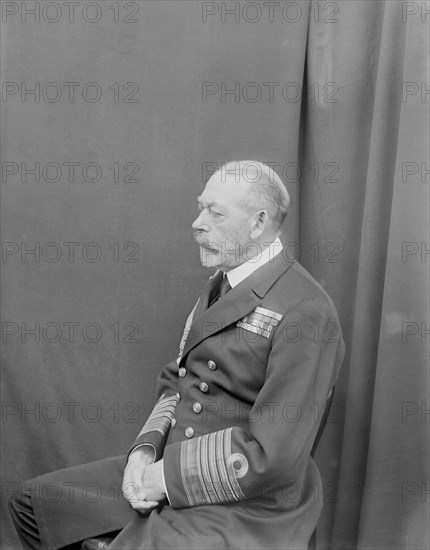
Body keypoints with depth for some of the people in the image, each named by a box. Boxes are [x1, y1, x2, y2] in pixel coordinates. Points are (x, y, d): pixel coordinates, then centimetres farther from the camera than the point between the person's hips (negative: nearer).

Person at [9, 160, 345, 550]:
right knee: (33, 504, 10)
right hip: (169, 472, 8)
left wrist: (170, 475, -16)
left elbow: (271, 456, -23)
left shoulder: (306, 312, -20)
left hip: (244, 502, -8)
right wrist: (146, 448, -5)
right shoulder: (220, 285, 10)